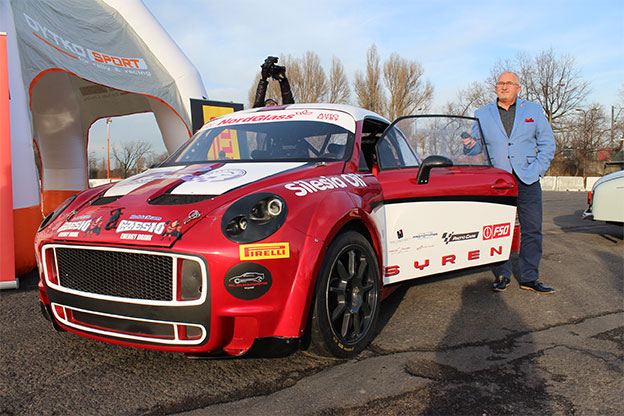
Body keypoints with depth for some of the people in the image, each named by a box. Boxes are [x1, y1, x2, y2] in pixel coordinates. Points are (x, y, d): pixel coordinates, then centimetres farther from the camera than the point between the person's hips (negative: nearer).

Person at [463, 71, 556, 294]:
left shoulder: (534, 110, 11)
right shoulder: (482, 114, 11)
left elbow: (547, 143, 10)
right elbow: (477, 146, 12)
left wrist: (537, 169, -3)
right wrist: (469, 144, -13)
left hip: (527, 180, 1)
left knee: (532, 229, 1)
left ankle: (529, 278, 12)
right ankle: (502, 275, 14)